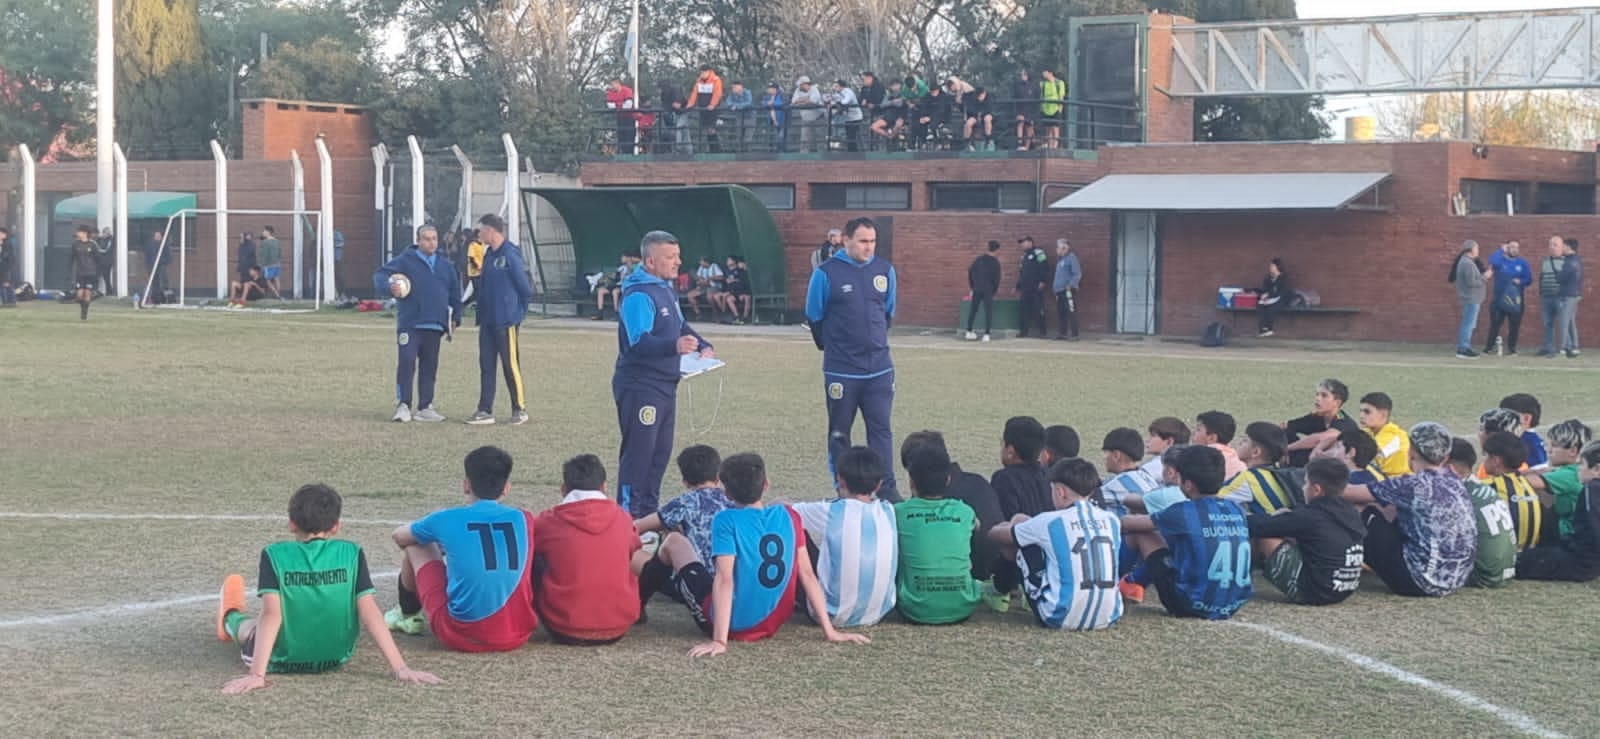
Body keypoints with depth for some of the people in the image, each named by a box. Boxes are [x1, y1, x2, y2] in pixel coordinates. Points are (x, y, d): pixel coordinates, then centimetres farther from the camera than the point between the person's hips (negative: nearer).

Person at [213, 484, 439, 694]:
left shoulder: (275, 555, -16)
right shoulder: (351, 553, -12)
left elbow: (271, 615, -23)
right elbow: (369, 612, -17)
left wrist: (257, 675, -27)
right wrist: (400, 668, -19)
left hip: (283, 661, -2)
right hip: (335, 658, 2)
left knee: (250, 626, 33)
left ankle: (231, 619, 65)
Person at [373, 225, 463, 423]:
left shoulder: (446, 266, 14)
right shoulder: (406, 260, 0)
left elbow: (455, 293, 22)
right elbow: (379, 275, -6)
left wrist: (455, 317, 13)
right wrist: (389, 287, -27)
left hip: (434, 325, 5)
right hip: (409, 323, -5)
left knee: (429, 366, 8)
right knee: (406, 362, -13)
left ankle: (424, 407, 14)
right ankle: (403, 405, -9)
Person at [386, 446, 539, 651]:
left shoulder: (447, 519, -2)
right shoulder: (523, 519, 4)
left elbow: (399, 536, 20)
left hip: (460, 637, -3)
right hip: (517, 636, 3)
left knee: (415, 545, 18)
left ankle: (409, 616, 42)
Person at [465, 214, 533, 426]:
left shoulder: (510, 255, -14)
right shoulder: (489, 254, 10)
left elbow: (526, 289, -12)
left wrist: (519, 311, -2)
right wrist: (481, 311, 11)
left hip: (506, 321, -8)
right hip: (487, 321, 8)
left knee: (511, 365, -2)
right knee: (486, 365, 8)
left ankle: (520, 409, 9)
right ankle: (485, 411, 12)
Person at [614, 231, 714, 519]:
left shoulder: (666, 289, 13)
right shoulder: (638, 295, -19)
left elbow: (680, 326, 26)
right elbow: (638, 342, -29)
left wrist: (703, 346, 8)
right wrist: (675, 346, -44)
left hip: (664, 385, 10)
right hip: (640, 385, -10)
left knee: (661, 452, 14)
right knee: (638, 452, -8)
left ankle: (648, 512, 23)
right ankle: (628, 515, -4)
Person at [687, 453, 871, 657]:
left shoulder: (726, 521, -14)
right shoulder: (788, 516, -1)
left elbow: (724, 579, -23)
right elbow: (807, 574, -1)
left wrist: (719, 641, -28)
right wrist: (829, 631, 0)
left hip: (735, 625, -5)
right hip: (772, 624, 5)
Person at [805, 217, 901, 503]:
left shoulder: (885, 271, 4)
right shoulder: (826, 273, -8)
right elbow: (815, 317, 2)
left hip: (880, 369, 3)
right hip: (841, 371, -3)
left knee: (881, 430, 1)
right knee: (839, 433, 6)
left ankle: (886, 488, 5)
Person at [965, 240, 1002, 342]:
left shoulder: (978, 259, 7)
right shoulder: (995, 262, -3)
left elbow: (970, 271, 7)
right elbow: (997, 278, -2)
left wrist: (971, 286, 16)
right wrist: (995, 290, 11)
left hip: (976, 289, 3)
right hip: (988, 290, -3)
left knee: (973, 310, 12)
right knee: (988, 311, -1)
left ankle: (969, 332, 16)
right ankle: (986, 334, -10)